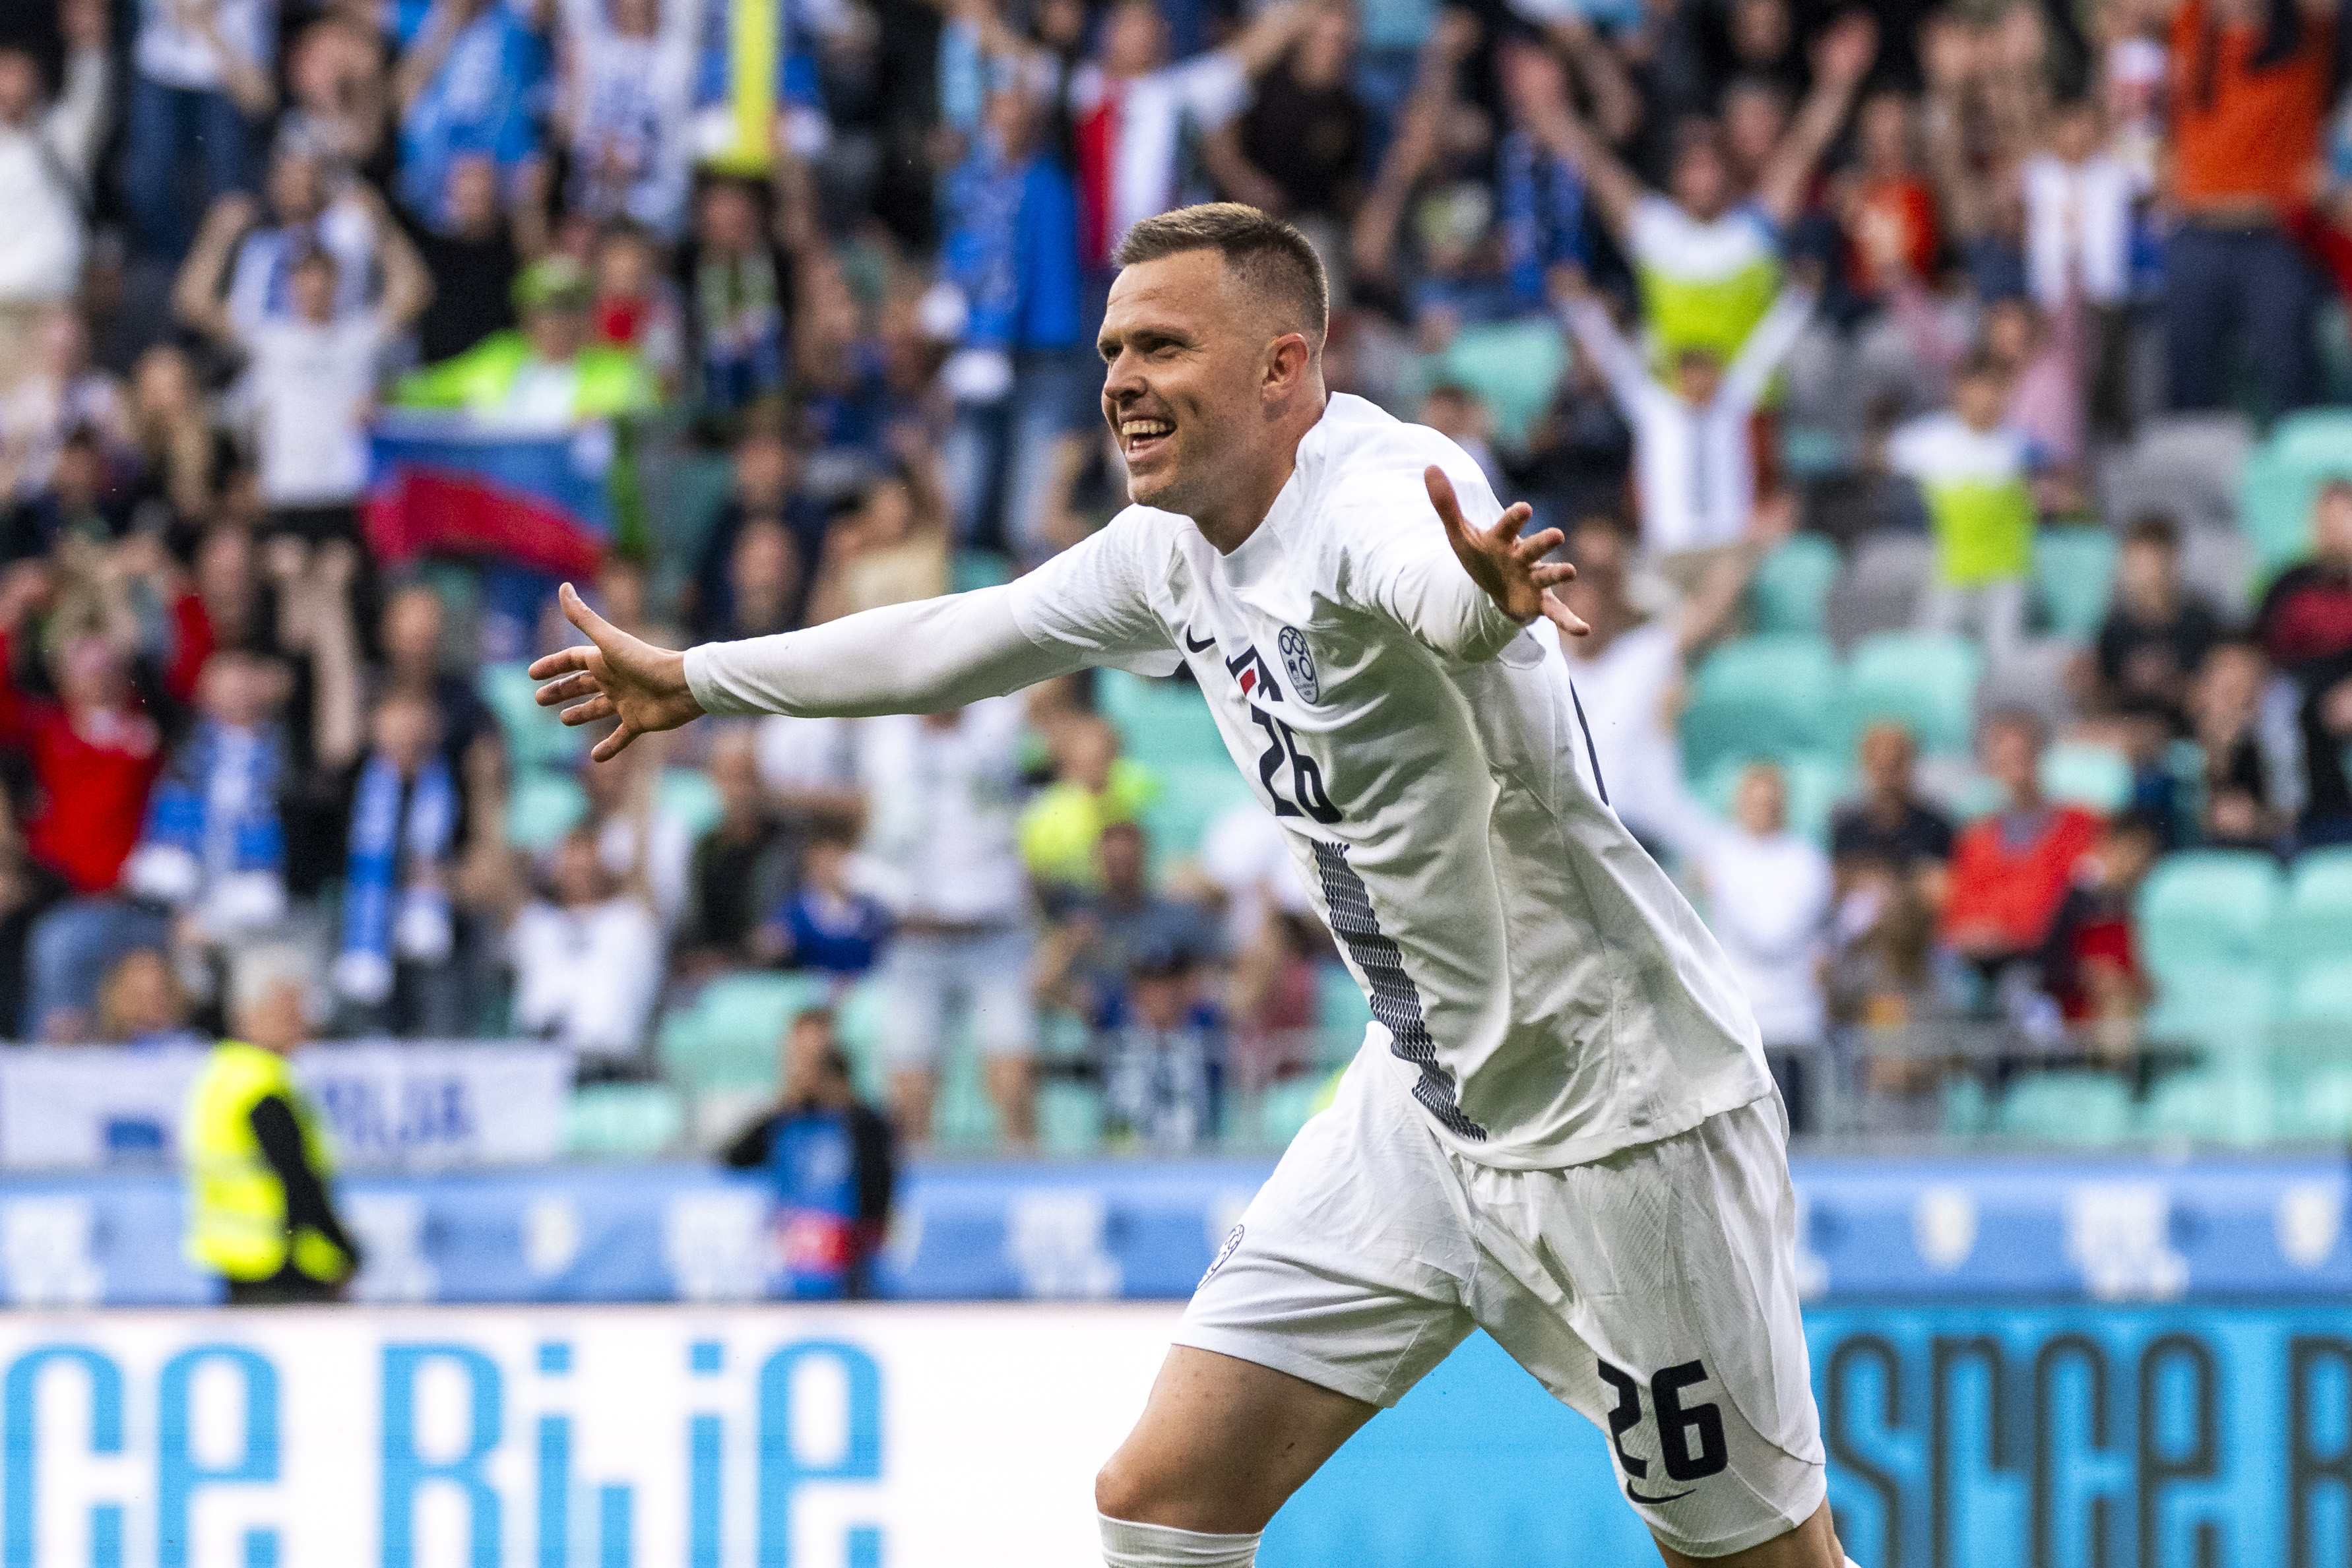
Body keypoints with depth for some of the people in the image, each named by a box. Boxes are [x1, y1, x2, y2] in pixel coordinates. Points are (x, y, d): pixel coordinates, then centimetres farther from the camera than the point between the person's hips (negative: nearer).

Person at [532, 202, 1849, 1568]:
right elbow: (961, 639, 22)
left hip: (1623, 1121, -8)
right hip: (1423, 1105, 8)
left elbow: (1433, 578, -48)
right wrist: (694, 682, 33)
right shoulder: (1174, 548, 4)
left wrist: (1485, 592, -72)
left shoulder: (1383, 488, -23)